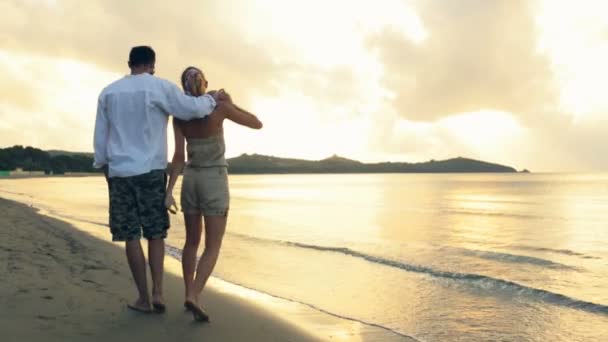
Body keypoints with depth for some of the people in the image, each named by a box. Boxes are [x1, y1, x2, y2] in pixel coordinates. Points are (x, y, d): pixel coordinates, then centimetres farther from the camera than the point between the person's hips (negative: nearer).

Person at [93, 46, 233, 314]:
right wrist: (213, 100, 10)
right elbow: (191, 108, -7)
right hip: (151, 170, -2)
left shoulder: (108, 92, 12)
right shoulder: (159, 87, -1)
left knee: (131, 236, 5)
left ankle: (144, 298, 8)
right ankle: (158, 292, 0)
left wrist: (104, 167, 20)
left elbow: (100, 136, 13)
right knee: (156, 233, 9)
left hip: (119, 171, 2)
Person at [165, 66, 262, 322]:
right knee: (213, 247, -2)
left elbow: (178, 156, -11)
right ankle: (194, 297, -19)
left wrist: (169, 192, -12)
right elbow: (258, 124, 0)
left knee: (192, 241, 19)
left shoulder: (179, 115, -2)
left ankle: (189, 296, 22)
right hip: (215, 182, -4)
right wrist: (230, 103, 6)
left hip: (191, 180, 4)